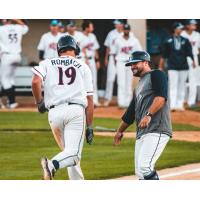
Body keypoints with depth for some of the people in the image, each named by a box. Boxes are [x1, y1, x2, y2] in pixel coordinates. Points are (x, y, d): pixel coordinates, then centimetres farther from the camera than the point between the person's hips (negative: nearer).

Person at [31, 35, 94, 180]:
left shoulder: (47, 64, 16)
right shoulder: (83, 66, 16)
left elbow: (36, 81, -6)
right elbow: (89, 99, 11)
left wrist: (39, 103, 10)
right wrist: (90, 127, 13)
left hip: (54, 113, 2)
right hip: (76, 110, -2)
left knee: (68, 151, 17)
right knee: (74, 154, -13)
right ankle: (53, 165, -42)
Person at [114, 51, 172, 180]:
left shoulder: (156, 75, 1)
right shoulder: (139, 86, 28)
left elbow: (161, 97, -16)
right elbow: (131, 112, 35)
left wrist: (149, 115, -27)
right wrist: (120, 131, 40)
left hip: (157, 131, -10)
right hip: (141, 134, 10)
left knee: (144, 168, -22)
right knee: (140, 171, 4)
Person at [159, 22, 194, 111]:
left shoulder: (185, 41, 8)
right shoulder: (168, 41, 2)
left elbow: (189, 52, 2)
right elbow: (164, 55, 7)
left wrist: (193, 61, -13)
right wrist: (161, 66, 8)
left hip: (183, 67, 3)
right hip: (172, 67, -3)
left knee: (181, 86, 6)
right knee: (173, 86, -9)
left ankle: (180, 105, 11)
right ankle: (172, 105, -14)